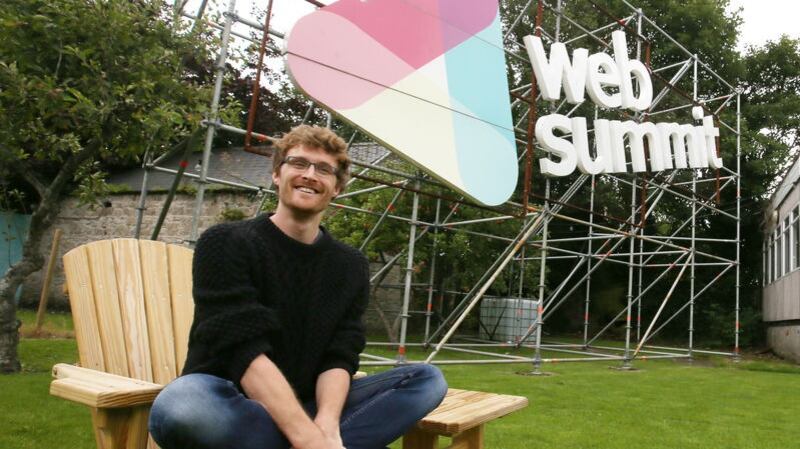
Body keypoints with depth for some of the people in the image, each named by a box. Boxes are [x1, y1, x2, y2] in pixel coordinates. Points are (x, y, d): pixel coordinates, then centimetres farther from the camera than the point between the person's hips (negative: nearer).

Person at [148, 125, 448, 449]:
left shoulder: (351, 266, 5)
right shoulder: (225, 243, -9)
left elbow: (339, 358, -5)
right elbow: (246, 352, -21)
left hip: (305, 406, 5)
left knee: (427, 379, -10)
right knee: (180, 406, -39)